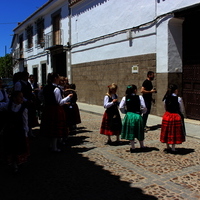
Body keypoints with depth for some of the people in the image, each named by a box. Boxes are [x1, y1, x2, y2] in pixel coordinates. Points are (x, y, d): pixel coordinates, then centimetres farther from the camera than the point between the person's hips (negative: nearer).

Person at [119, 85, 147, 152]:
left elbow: (121, 107, -3)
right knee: (139, 131, 18)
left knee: (130, 131, 12)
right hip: (138, 116, 0)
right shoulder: (140, 97, -4)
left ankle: (133, 147, 16)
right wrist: (142, 112, 13)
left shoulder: (125, 98, -1)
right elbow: (144, 107, -6)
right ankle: (142, 146, 33)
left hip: (129, 116, 0)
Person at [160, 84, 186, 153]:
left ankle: (168, 148, 25)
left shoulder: (166, 99, -1)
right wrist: (182, 116, 13)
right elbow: (182, 110, -5)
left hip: (167, 116, 4)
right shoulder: (179, 99, -13)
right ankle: (173, 149, 13)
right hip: (176, 117, -4)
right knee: (175, 133, 8)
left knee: (167, 132, 14)